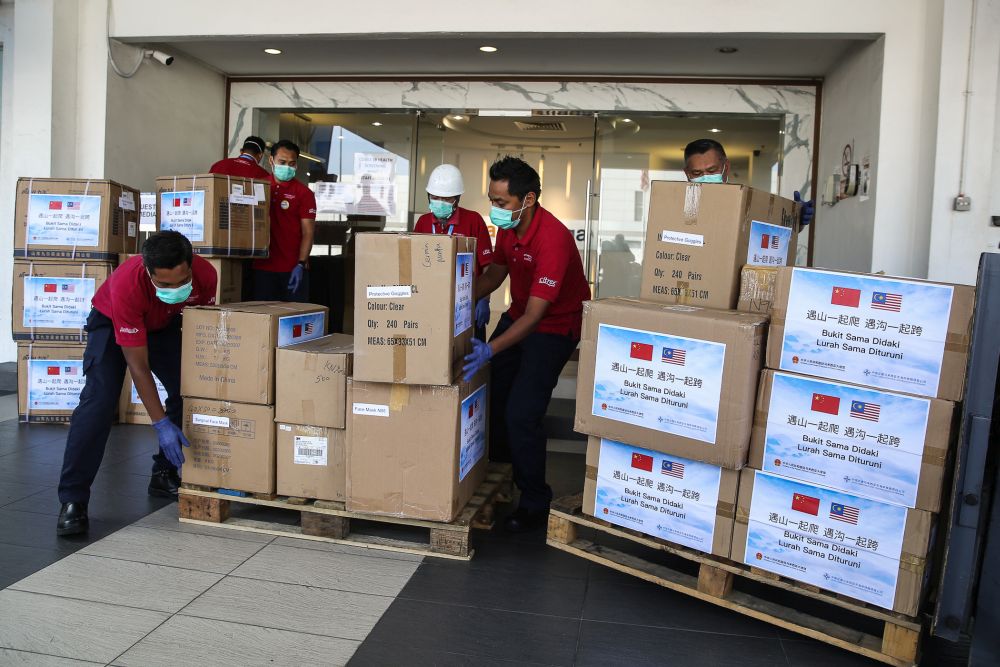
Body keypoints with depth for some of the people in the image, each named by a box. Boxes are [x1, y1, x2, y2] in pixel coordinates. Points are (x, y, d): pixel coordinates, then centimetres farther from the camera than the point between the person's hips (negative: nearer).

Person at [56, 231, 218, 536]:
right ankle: (72, 500, -13)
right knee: (98, 402, -20)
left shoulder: (205, 275, -32)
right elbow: (138, 365, -35)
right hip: (111, 322, -4)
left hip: (165, 324, 4)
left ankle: (164, 475, 11)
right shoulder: (127, 285, -41)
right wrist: (161, 424, -36)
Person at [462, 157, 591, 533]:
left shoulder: (552, 239, -31)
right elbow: (496, 271, 13)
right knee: (486, 394, 7)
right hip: (517, 316, 8)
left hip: (554, 327, -8)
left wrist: (491, 350, -43)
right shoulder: (508, 228, -5)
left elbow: (534, 315, -33)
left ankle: (535, 504, 7)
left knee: (521, 415, -12)